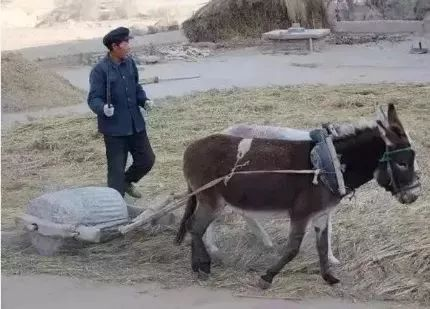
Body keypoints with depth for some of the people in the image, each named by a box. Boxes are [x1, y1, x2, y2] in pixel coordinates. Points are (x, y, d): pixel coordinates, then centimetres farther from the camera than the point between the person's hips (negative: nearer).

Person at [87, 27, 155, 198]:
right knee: (116, 169, 1)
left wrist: (144, 100, -1)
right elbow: (94, 98, -17)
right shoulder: (100, 70, -16)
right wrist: (103, 108, -38)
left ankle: (127, 181, 41)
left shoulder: (130, 63, 4)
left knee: (147, 159, 15)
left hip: (135, 124, 6)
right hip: (114, 127, -6)